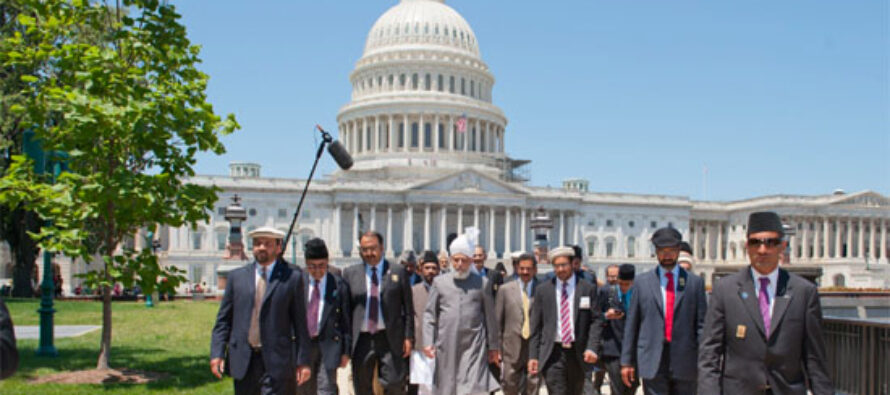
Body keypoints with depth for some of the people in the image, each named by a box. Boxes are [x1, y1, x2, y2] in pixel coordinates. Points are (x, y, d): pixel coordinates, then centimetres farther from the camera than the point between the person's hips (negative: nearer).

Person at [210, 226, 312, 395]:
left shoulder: (292, 278, 1)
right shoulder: (237, 276, 9)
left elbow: (300, 323, 0)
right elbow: (224, 318, 10)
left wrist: (303, 361, -2)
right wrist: (217, 353, 0)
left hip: (277, 361, -3)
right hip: (243, 361, 3)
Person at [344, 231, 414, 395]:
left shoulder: (398, 272, 4)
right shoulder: (350, 273, 7)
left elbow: (408, 308, 4)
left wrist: (408, 337, -2)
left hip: (390, 339, -2)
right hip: (361, 339, 2)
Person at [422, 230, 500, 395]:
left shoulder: (482, 283, 3)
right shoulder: (439, 282, 5)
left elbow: (490, 317, 7)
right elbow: (429, 314, 5)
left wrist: (493, 346, 8)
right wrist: (428, 342, -4)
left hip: (474, 346, -2)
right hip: (446, 346, 2)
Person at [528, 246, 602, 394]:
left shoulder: (588, 288, 3)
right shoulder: (542, 290, 4)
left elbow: (596, 321, 1)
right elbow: (536, 325, 5)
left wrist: (592, 347, -13)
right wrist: (533, 355, 1)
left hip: (578, 353, 1)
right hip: (552, 354, -1)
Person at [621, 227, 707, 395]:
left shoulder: (695, 282, 6)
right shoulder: (642, 282, 6)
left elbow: (702, 323, 4)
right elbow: (631, 324, 6)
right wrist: (626, 361, 3)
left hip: (685, 362, 1)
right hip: (652, 362, -1)